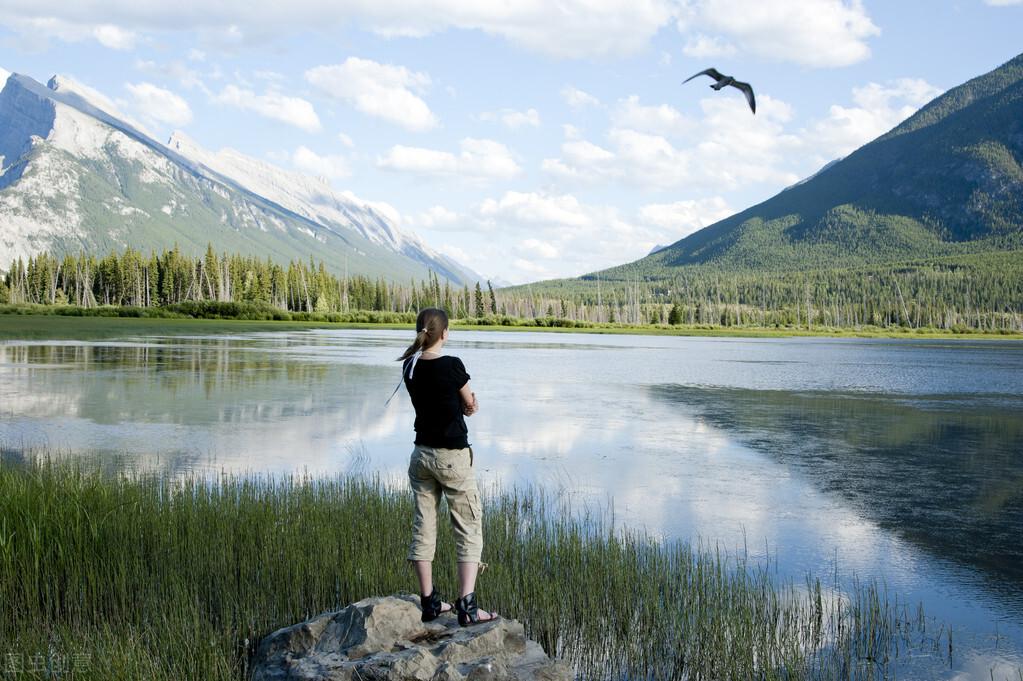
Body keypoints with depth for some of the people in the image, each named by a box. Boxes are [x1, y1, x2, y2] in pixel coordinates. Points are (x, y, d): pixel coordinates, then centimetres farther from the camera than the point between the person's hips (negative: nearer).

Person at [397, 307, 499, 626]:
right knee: (469, 529, 2)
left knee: (423, 528, 11)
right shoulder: (452, 366, -16)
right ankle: (467, 605, -6)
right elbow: (470, 405, -1)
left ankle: (429, 602, 18)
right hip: (453, 457, -6)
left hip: (421, 454, 6)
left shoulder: (410, 367, 1)